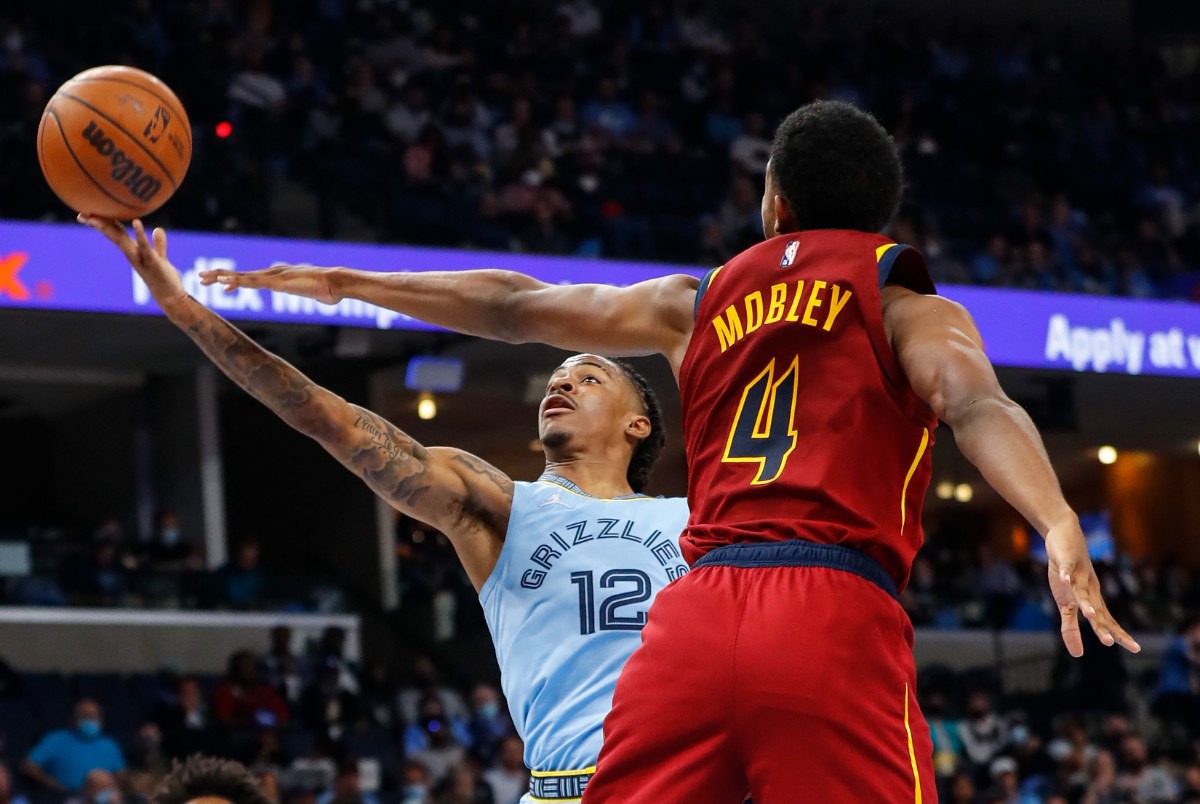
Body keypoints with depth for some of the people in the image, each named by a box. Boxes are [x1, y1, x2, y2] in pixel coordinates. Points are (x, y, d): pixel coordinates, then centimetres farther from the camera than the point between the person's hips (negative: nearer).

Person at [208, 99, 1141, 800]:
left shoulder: (700, 303, 24)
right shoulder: (905, 305, 12)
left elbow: (517, 306, 31)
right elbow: (976, 405, -9)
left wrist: (345, 284, 45)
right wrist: (1060, 526, -26)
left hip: (695, 615, 4)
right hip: (834, 621, -4)